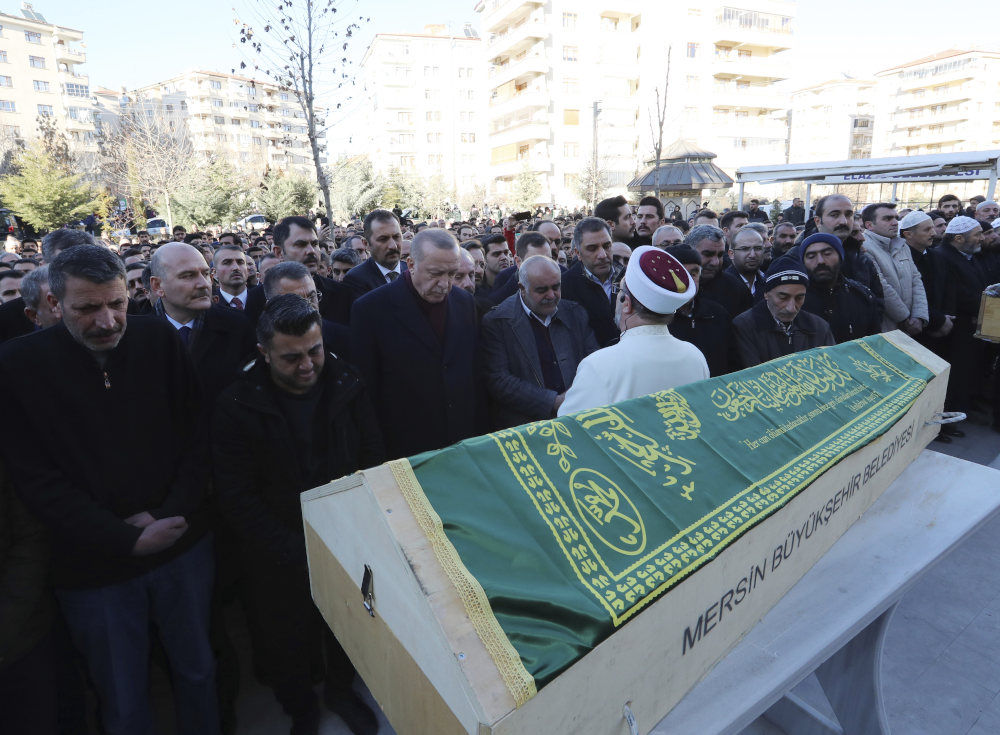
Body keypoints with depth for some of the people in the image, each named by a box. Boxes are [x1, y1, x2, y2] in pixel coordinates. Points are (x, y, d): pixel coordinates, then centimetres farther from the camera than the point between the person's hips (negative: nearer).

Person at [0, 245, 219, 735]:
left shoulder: (159, 340, -6)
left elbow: (198, 437, -2)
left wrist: (174, 515, -14)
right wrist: (127, 540, -17)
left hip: (183, 545, 2)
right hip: (94, 569, -1)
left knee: (198, 674, 20)